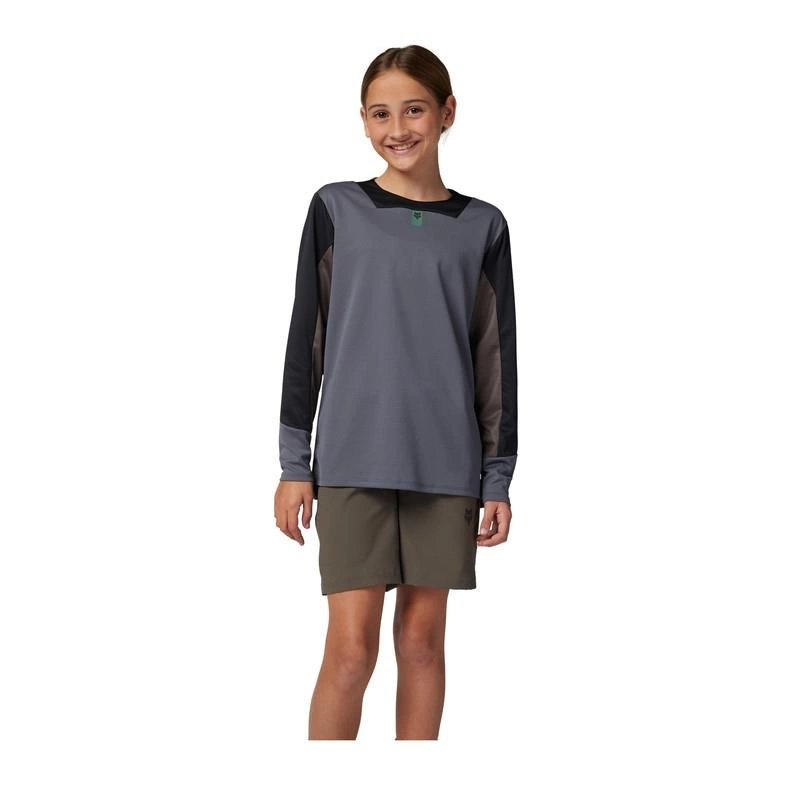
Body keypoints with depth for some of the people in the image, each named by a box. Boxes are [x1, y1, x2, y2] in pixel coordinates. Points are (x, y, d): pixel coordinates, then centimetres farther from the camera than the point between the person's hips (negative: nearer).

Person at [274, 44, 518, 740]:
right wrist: (294, 464, 2)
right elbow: (307, 338, 4)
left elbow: (498, 357, 8)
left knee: (423, 641, 7)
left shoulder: (481, 226, 6)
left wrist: (498, 478, 5)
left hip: (445, 465, 2)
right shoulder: (336, 209, 3)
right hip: (352, 461, -1)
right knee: (351, 649, -5)